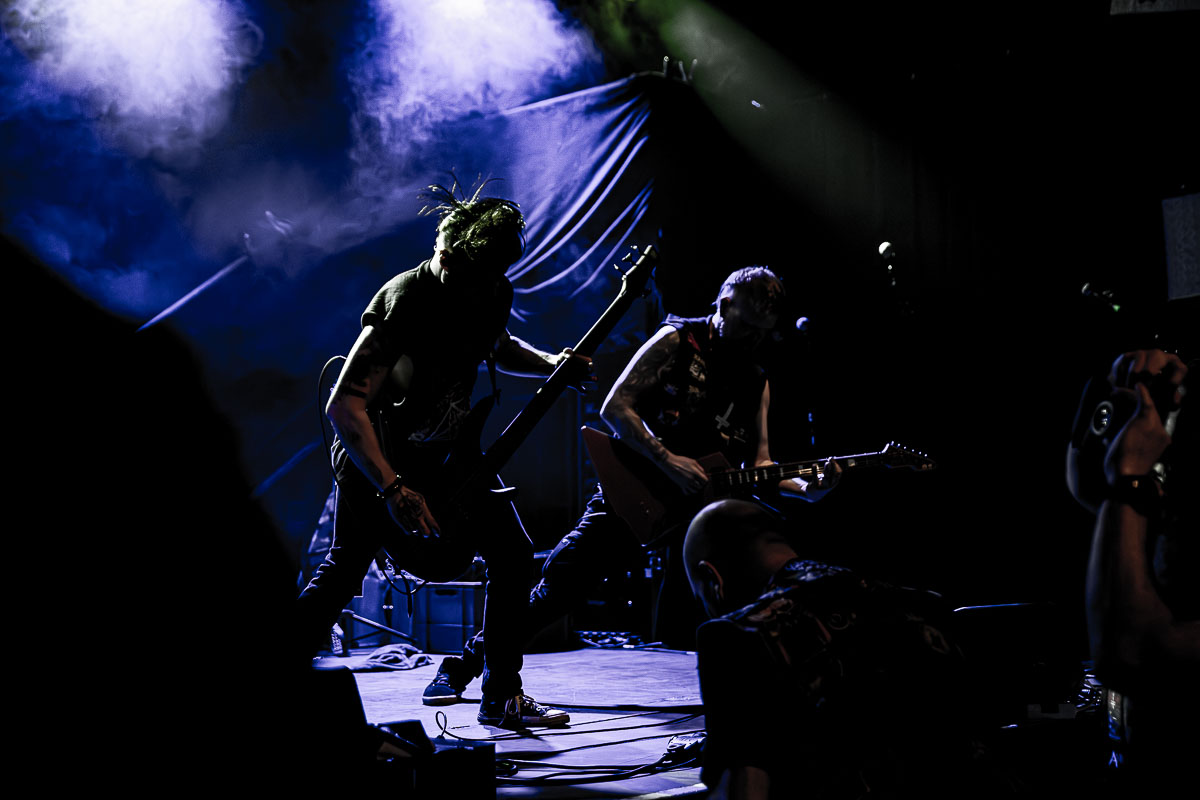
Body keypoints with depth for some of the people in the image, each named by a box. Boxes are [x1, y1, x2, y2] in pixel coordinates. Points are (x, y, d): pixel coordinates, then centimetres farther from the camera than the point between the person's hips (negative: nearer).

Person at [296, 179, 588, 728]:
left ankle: (501, 697, 12)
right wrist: (393, 489, -38)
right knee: (342, 574, -11)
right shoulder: (404, 303, -29)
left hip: (445, 452, 7)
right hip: (377, 455, -7)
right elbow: (344, 405, -32)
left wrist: (552, 364, -1)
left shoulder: (494, 294, -5)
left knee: (513, 554, 2)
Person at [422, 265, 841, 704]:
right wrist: (668, 459, -21)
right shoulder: (677, 342, -4)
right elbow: (614, 408, -11)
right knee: (558, 584, -6)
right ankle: (463, 666, 6)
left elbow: (759, 465, 10)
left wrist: (807, 488, -9)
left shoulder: (756, 383, 12)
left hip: (697, 502, 4)